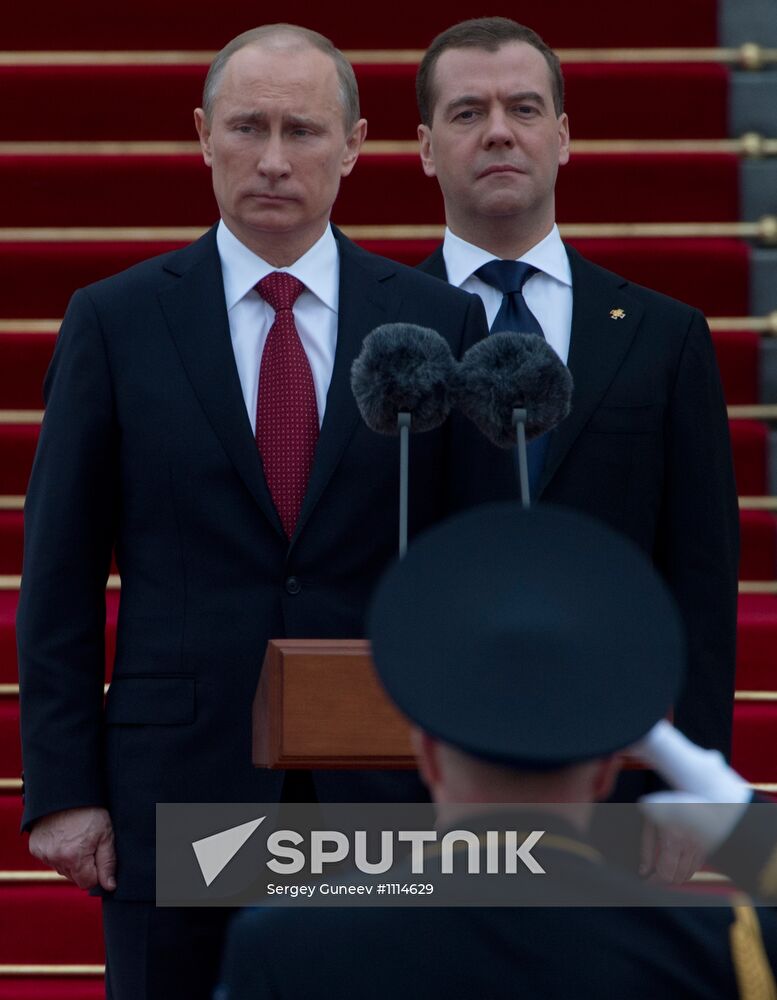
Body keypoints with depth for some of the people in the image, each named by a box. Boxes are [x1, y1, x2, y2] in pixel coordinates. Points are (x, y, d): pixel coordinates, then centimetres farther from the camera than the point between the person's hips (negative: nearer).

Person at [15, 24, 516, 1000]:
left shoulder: (440, 323, 5)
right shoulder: (114, 323, 3)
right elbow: (60, 578, 2)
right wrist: (61, 788, -4)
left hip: (386, 799, 1)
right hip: (175, 793, 0)